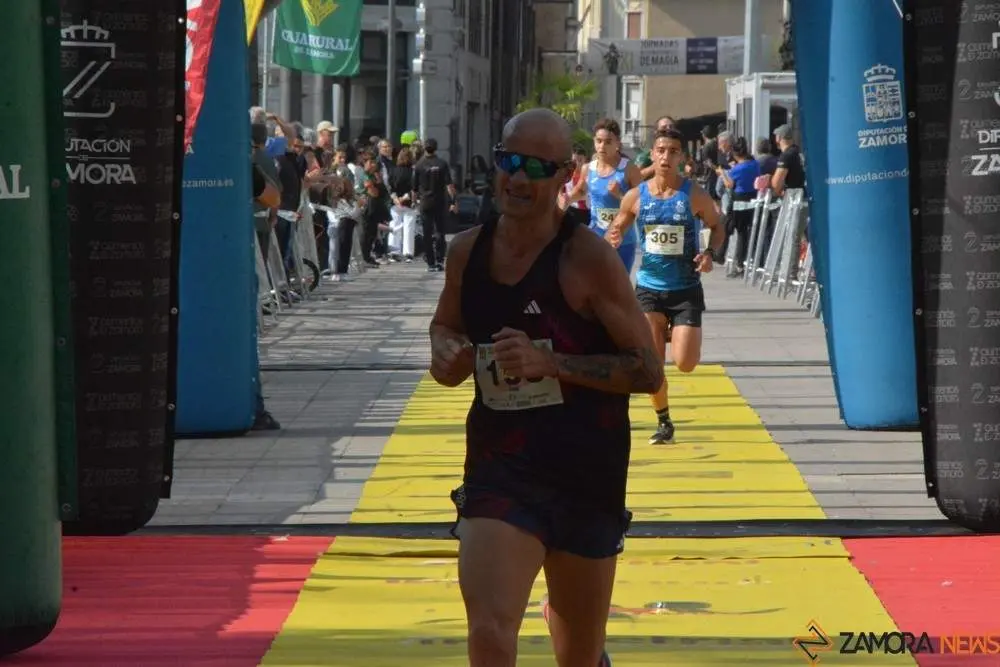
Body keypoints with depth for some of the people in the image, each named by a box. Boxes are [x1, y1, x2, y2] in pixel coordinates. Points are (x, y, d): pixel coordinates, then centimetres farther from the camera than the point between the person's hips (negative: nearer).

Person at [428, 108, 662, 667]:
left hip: (586, 474, -2)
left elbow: (648, 371, -12)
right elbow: (444, 326, 22)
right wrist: (446, 354, -2)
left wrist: (550, 363, -24)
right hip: (498, 468, 2)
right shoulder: (468, 251, 2)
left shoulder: (588, 258, -12)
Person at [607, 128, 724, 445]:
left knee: (685, 364, -11)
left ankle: (677, 334, 27)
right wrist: (614, 237, -14)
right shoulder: (636, 196, -2)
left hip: (686, 290, -1)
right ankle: (663, 421, 15)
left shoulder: (695, 196, -6)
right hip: (649, 286, 1)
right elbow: (617, 228, 11)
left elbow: (717, 227, 7)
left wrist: (710, 252, -13)